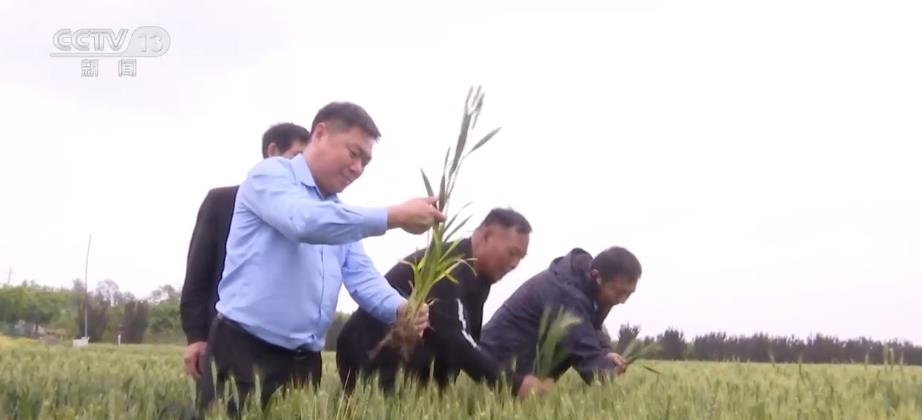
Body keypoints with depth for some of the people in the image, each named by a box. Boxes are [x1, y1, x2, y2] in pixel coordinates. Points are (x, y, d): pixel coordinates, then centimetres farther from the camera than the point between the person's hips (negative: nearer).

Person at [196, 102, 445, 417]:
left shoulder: (341, 213, 20)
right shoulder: (271, 175, -4)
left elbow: (361, 276, 11)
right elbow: (303, 220, -25)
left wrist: (400, 309, -12)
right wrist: (394, 217, -27)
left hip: (304, 361, 8)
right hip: (245, 350, -7)